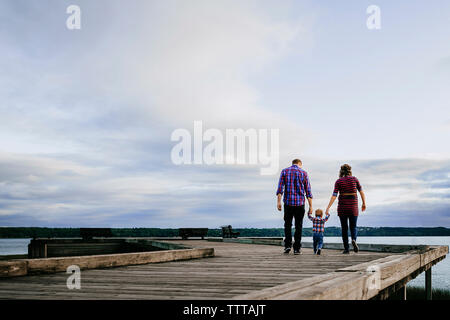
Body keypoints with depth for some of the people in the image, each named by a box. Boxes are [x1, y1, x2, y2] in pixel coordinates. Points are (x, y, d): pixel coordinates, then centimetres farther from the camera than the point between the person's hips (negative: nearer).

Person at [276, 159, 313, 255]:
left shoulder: (284, 171, 5)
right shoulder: (303, 173, 4)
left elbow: (280, 188, -6)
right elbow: (308, 191, 1)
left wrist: (278, 202, -9)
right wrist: (310, 206, 2)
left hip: (288, 203, 1)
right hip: (300, 203, 0)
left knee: (287, 225, 13)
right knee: (298, 226, 7)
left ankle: (287, 245, 1)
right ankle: (297, 248, 5)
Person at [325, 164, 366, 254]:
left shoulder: (338, 181, -2)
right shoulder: (354, 179, 1)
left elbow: (334, 195, -11)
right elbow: (361, 191, 2)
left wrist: (328, 208, -12)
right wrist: (364, 203, 14)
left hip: (342, 207, 0)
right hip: (353, 207, 1)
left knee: (344, 228, 9)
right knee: (353, 227, 12)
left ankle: (346, 249, 5)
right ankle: (353, 240, -19)